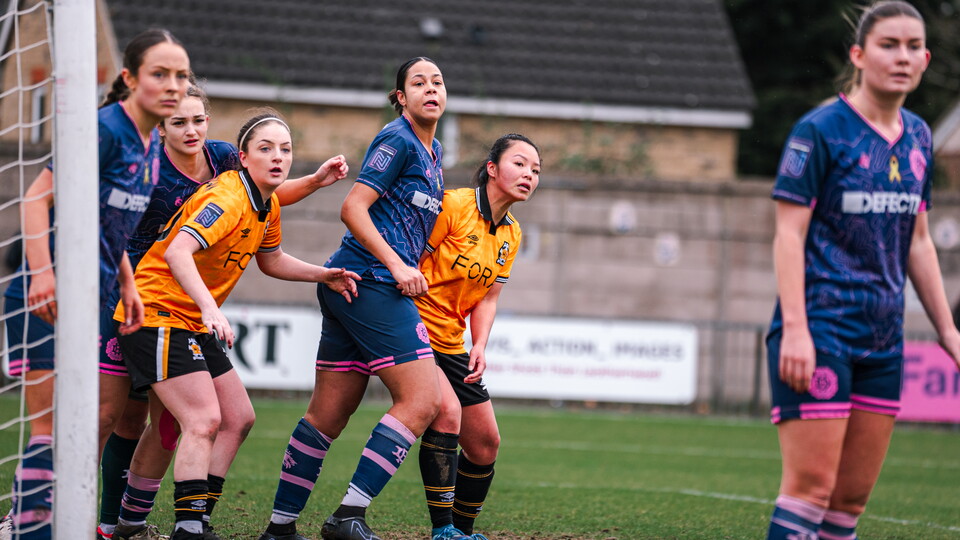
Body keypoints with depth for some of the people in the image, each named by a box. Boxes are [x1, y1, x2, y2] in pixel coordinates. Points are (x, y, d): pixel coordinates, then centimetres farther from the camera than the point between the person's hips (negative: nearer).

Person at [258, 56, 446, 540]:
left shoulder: (431, 151, 20)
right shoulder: (397, 140, -8)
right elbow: (353, 209, -15)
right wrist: (397, 266, -18)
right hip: (371, 281, -9)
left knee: (328, 413, 9)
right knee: (421, 400, -13)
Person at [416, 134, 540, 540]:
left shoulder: (511, 235, 8)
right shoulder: (453, 205, -15)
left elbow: (488, 297, 10)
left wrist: (479, 346, -7)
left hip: (451, 344, 8)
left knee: (485, 443, 6)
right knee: (446, 410, -27)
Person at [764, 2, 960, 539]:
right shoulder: (820, 130, -8)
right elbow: (789, 233, -11)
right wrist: (794, 329, -19)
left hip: (882, 335, 7)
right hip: (820, 328, -7)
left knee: (854, 495, 6)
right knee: (811, 485, -11)